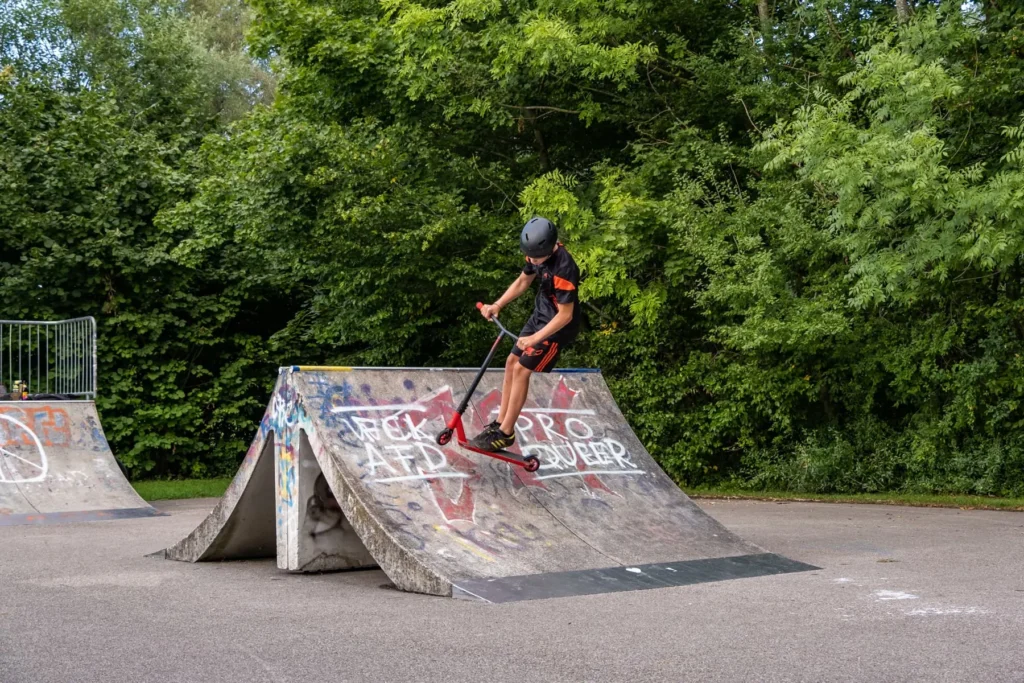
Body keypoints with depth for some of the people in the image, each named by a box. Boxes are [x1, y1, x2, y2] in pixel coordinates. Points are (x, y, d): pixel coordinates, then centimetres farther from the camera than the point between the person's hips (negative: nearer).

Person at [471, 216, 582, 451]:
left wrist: (535, 338, -25)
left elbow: (565, 315, -26)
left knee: (521, 370, -9)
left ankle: (505, 433, 1)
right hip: (539, 316, 9)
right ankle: (500, 422, 22)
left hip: (559, 326, -9)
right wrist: (497, 305, 0)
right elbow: (523, 281, 10)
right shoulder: (537, 254, -8)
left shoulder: (563, 269, -32)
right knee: (512, 363, 11)